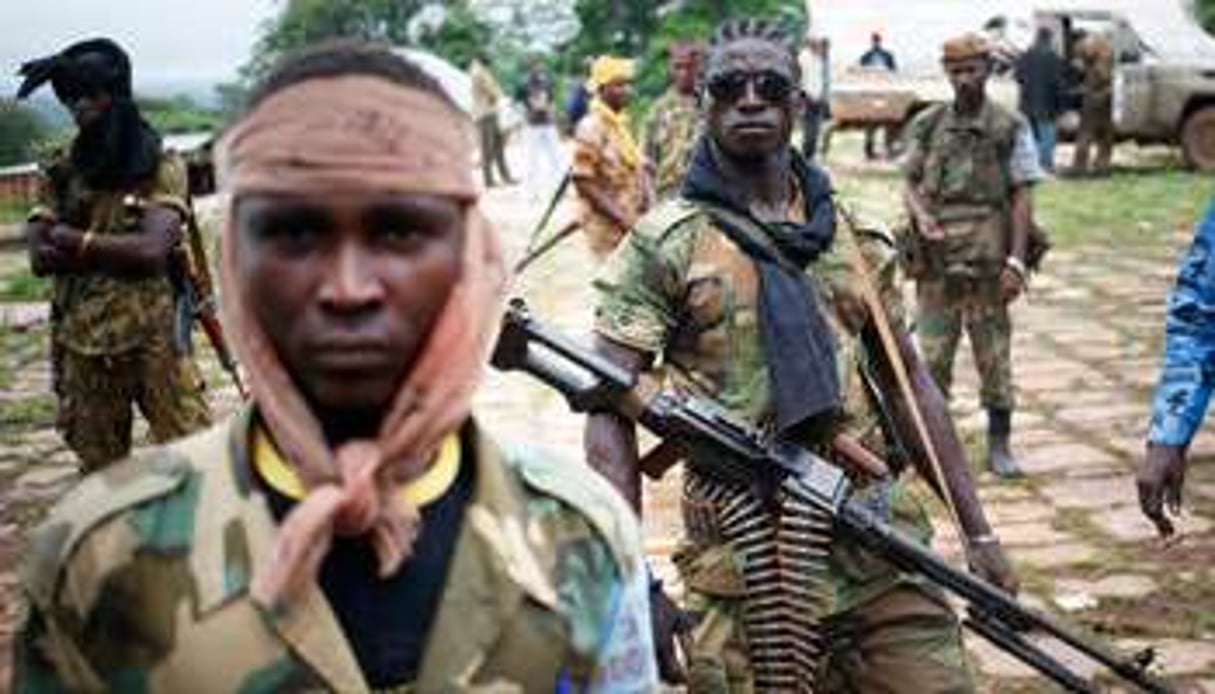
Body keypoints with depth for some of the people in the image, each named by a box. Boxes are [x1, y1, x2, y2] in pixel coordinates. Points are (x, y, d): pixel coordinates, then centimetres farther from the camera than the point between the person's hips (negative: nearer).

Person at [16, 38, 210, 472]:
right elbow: (40, 257, -7)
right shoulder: (60, 174, 5)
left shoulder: (161, 168, -5)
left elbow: (152, 249, -18)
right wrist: (120, 252, -15)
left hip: (154, 340, -3)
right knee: (101, 472, 15)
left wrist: (77, 241, -10)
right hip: (83, 347, 4)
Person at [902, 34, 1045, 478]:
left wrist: (1016, 261, -10)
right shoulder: (927, 126, 8)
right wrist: (921, 217, -10)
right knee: (933, 354, 6)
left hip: (987, 259, -2)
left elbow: (1022, 196, -2)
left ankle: (999, 444, 14)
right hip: (936, 260, 2)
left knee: (994, 354, 4)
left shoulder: (1011, 128, 0)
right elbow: (910, 184, 12)